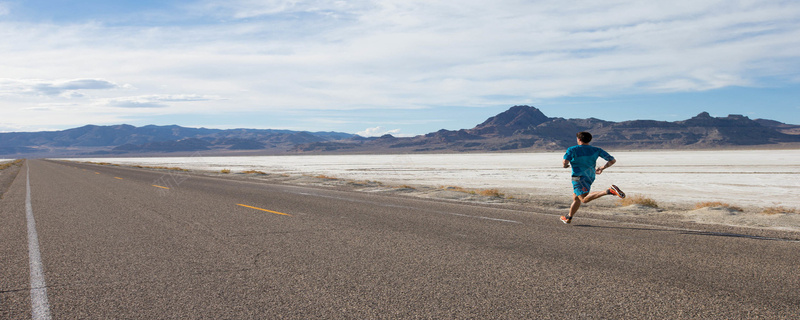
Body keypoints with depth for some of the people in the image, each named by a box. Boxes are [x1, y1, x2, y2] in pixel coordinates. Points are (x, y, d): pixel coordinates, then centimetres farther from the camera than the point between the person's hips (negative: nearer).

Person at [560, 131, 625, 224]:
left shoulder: (572, 149, -3)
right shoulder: (596, 150, 7)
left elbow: (565, 162, -16)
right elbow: (612, 160, 4)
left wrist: (565, 165, 8)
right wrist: (602, 168, 19)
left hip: (579, 176, -7)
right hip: (590, 177, 7)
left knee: (584, 199, -24)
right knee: (576, 198, 23)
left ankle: (609, 191, -42)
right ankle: (568, 218, 35)